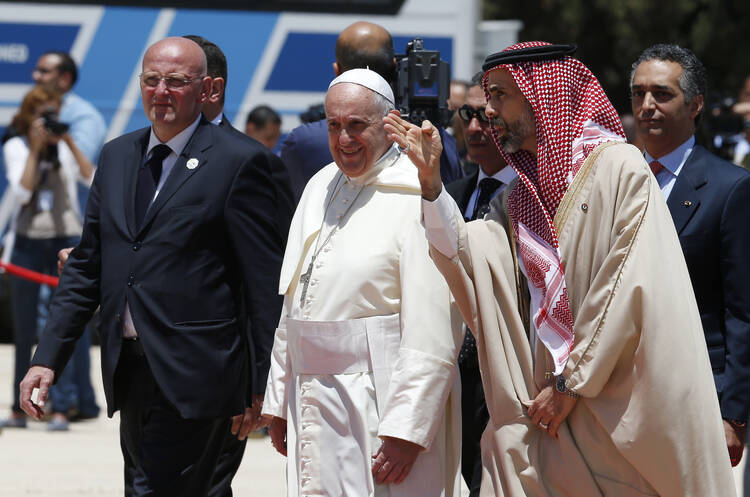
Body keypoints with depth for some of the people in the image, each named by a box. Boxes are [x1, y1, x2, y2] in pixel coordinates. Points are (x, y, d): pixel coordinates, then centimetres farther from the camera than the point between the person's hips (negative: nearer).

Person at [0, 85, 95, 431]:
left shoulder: (67, 147, 5)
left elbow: (93, 179, -9)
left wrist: (69, 143, -12)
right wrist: (36, 148, -12)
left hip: (66, 240, 0)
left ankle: (61, 408, -7)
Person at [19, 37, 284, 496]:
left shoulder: (239, 162, -5)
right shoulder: (116, 157, 15)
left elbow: (266, 282, -5)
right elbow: (86, 266, 17)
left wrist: (264, 388, -7)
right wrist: (48, 358, 8)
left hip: (194, 376, -7)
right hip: (129, 370, 7)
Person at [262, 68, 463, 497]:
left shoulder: (415, 199, -10)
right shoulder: (321, 188, 13)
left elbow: (433, 332, -16)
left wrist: (406, 429, -20)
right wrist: (279, 401, 14)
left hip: (379, 401, -6)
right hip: (313, 404, 6)